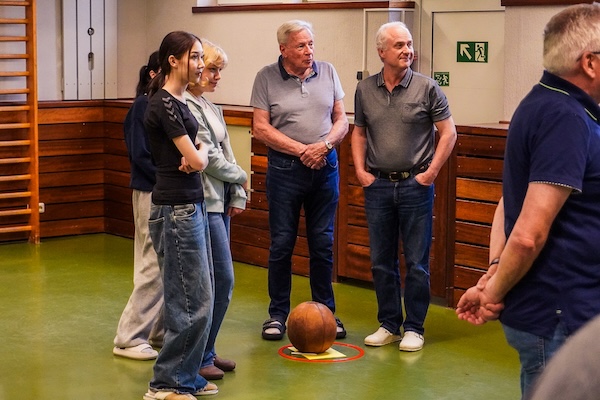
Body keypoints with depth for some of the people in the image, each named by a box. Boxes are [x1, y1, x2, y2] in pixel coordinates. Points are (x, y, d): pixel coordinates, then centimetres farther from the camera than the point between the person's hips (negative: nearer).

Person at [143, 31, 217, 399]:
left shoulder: (179, 102, 13)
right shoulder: (163, 104, -16)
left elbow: (196, 155, 18)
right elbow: (197, 160, -16)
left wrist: (195, 154, -4)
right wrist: (200, 153, 6)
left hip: (192, 206, 10)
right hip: (177, 209, -10)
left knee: (199, 296, 14)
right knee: (192, 300, -4)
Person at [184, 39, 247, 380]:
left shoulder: (211, 108, 15)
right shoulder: (187, 107, -14)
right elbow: (210, 159, -15)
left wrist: (237, 196, 5)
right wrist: (241, 178, 1)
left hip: (220, 202, 9)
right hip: (203, 203, -9)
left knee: (215, 281, 13)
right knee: (222, 279, -7)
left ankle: (205, 351, 22)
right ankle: (200, 356, 3)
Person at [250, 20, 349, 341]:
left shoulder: (327, 72, 5)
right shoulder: (267, 77, -4)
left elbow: (341, 120, 7)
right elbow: (260, 127, -7)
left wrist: (324, 144, -12)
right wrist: (301, 150, -13)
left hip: (325, 167, 2)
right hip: (285, 168, -2)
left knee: (323, 243, 8)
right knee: (281, 244, 4)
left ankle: (325, 312, 19)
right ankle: (278, 314, 14)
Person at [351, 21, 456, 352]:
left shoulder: (426, 88, -5)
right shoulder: (365, 90, 4)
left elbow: (448, 132, -2)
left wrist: (431, 172, -7)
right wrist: (360, 170, 4)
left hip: (415, 185, -3)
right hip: (377, 185, 3)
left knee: (416, 262, 2)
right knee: (381, 262, 9)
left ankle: (414, 328, 12)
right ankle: (389, 325, 21)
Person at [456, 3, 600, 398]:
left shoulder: (543, 104, 10)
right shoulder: (566, 119, -21)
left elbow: (510, 204, 14)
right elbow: (528, 236, -25)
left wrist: (496, 275, 3)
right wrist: (495, 293, -10)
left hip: (566, 311, 9)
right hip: (559, 320, -9)